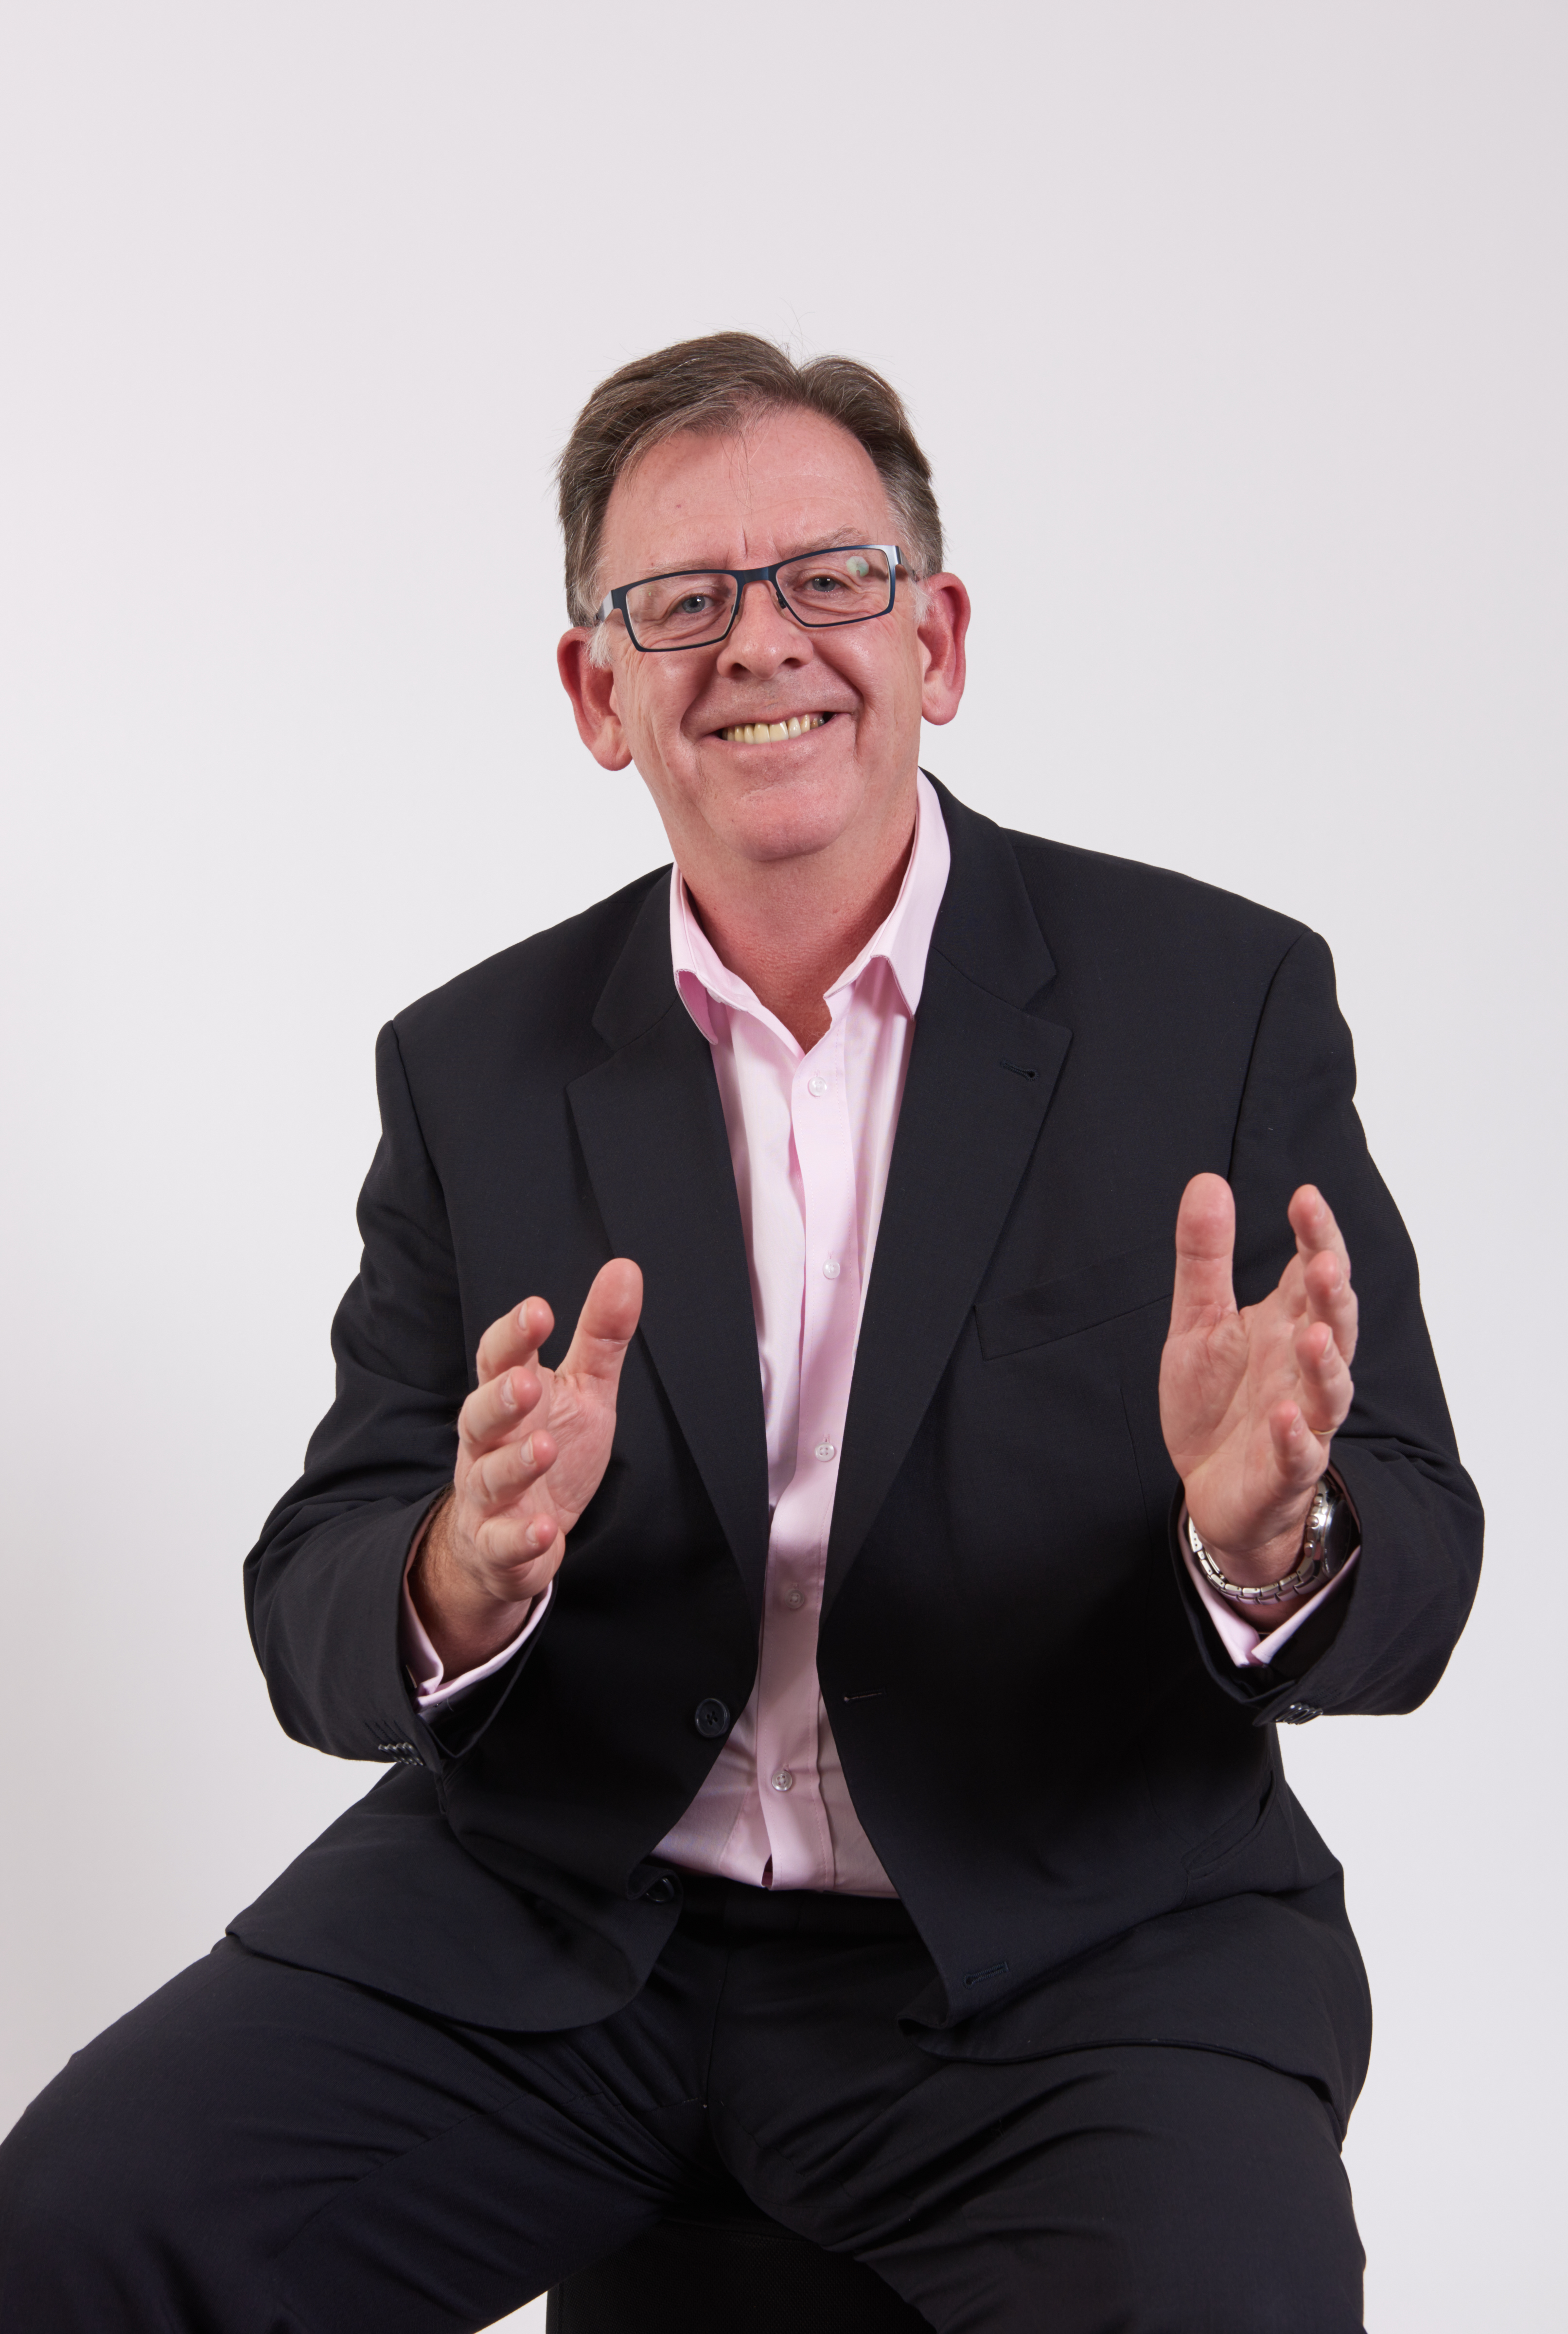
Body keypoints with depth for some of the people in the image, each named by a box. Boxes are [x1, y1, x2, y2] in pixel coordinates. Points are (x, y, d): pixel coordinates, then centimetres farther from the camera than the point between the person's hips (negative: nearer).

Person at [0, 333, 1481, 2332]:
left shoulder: (1227, 1000, -2)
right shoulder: (473, 1066, 5)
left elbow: (1412, 1573, -5)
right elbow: (315, 1618, 1)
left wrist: (1270, 1538, -29)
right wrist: (471, 1577, -23)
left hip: (1073, 1951, -1)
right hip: (545, 1930, 2)